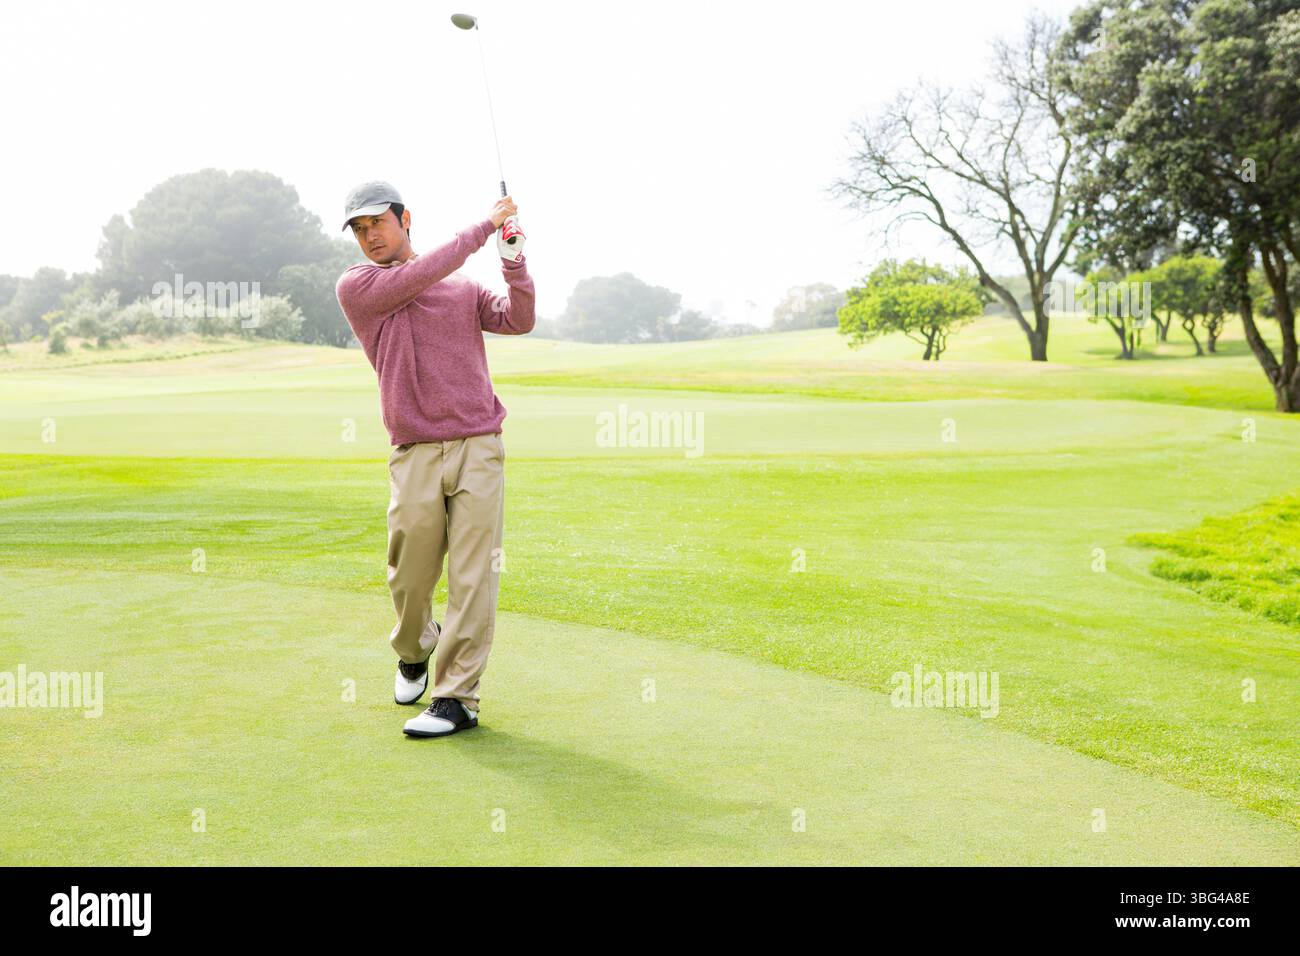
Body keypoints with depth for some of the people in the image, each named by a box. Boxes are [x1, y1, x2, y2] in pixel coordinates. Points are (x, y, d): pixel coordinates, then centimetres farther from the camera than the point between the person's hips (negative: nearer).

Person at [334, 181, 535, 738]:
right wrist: (485, 226, -1)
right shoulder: (355, 287, 6)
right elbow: (422, 274, -7)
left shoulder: (463, 287, 17)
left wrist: (514, 258, -6)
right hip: (415, 455, -1)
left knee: (473, 576, -6)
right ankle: (414, 651, 34)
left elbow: (518, 320, 6)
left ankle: (457, 697, -1)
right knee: (409, 578, 2)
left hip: (479, 447, 1)